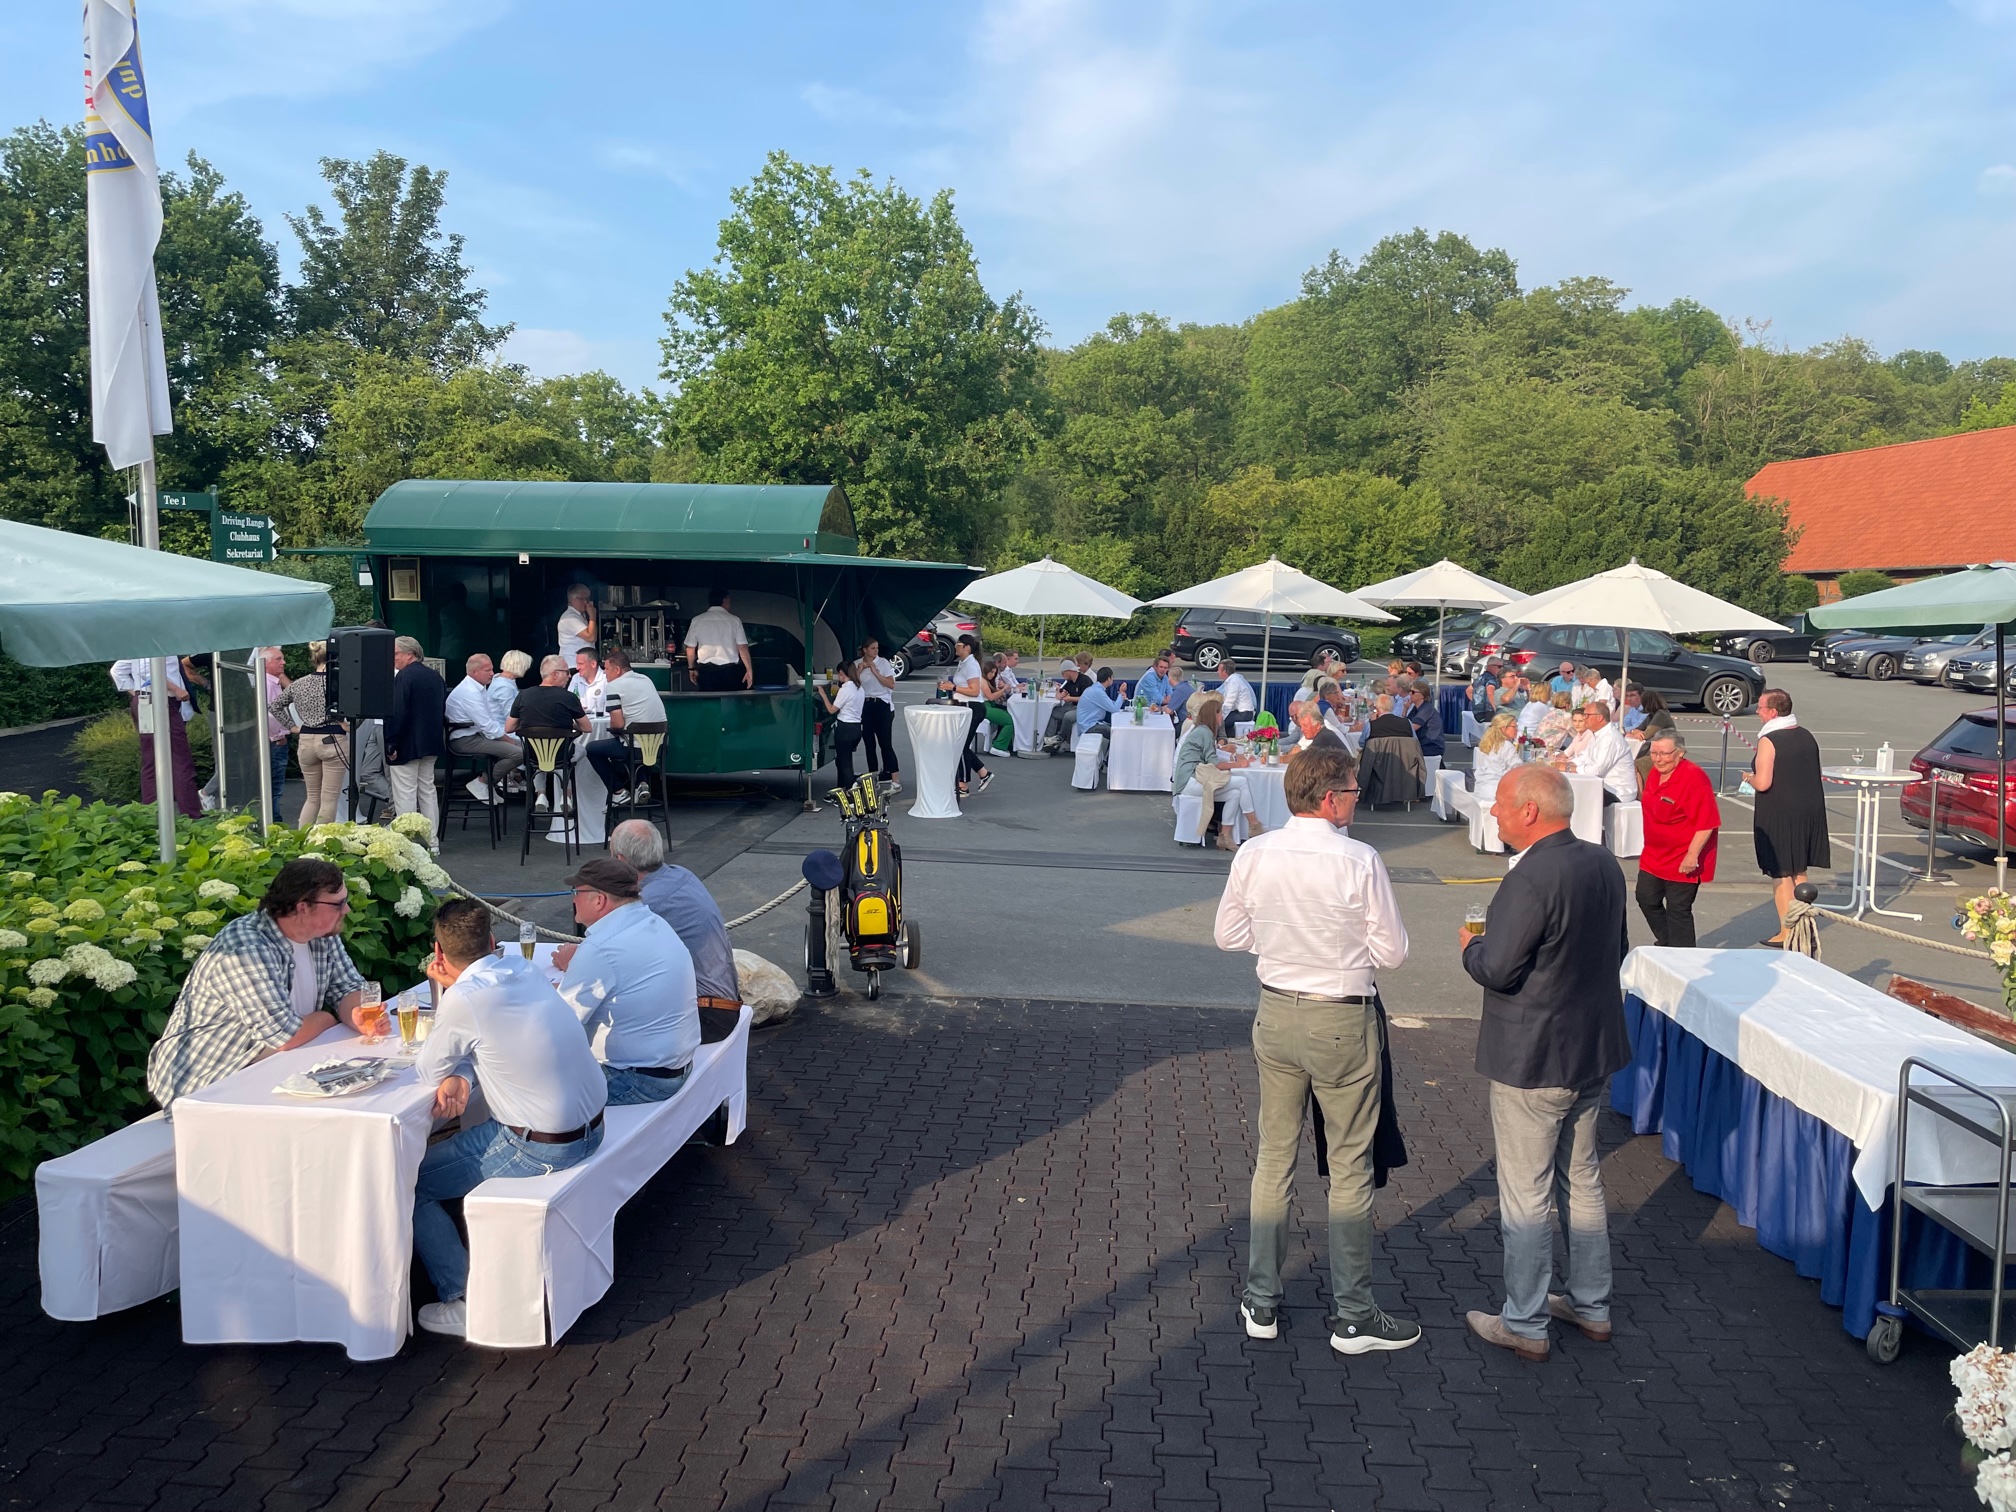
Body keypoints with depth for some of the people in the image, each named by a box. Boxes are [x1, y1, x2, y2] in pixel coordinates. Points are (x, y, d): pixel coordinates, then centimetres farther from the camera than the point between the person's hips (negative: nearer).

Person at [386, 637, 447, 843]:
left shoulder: (403, 677, -15)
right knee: (427, 790, 13)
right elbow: (442, 711, 16)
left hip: (407, 746, -8)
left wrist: (392, 744, -16)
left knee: (405, 794, -2)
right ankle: (433, 842, 16)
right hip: (431, 743, 8)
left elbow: (397, 714, -20)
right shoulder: (435, 676, 10)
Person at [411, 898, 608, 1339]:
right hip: (591, 1126, 8)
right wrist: (460, 1076, -5)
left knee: (408, 1183, 6)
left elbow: (428, 1072, -5)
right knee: (466, 1141, 31)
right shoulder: (523, 967, 3)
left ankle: (466, 1304, 10)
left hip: (544, 1149, -8)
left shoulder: (464, 998, -20)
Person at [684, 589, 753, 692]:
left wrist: (691, 668, 21)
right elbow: (743, 647, -4)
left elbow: (690, 648, 8)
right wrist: (749, 670, 2)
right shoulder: (734, 620, -1)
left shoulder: (697, 620, 4)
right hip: (729, 669, -1)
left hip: (705, 669, 1)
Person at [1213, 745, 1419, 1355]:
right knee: (1350, 1169, 9)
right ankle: (1352, 1315, 20)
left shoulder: (1253, 854, -6)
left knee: (1274, 1158, 16)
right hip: (1343, 1023, -4)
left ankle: (1262, 1303, 25)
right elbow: (1392, 952, -11)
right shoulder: (1359, 861, -18)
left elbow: (1228, 934, 4)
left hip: (1276, 1014, 4)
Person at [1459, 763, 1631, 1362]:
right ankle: (1591, 1305, 35)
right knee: (1582, 1179, 22)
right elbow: (1616, 949, 12)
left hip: (1532, 1062, -9)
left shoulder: (1531, 879, -25)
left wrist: (1471, 945, -5)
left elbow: (1496, 970, -25)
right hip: (1594, 1052, 9)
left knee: (1525, 1195, 5)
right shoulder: (1604, 864, 2)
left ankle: (1524, 1325, 16)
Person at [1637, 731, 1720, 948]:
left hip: (1683, 861, -9)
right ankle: (1665, 943, 37)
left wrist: (1692, 855, -25)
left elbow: (1706, 822, -24)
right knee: (1647, 898, 16)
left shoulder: (1694, 778, -22)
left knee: (1678, 910, 0)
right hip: (1655, 855, 9)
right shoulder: (1654, 773, 5)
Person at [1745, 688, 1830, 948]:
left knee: (1781, 874, 1)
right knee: (1799, 871, 17)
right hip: (1811, 810, 7)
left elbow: (1763, 783, -23)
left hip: (1779, 814, -7)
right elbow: (1811, 775, 15)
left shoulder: (1769, 741, -16)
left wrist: (1748, 777, -1)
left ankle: (1787, 931, 3)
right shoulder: (1807, 737, 7)